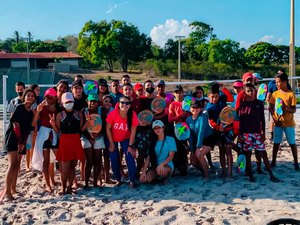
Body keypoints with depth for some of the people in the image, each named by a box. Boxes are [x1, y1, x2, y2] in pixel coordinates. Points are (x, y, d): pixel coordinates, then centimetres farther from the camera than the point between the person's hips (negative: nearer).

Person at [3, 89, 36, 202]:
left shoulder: (31, 113, 12)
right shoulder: (19, 107, -8)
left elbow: (28, 129, 9)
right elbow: (14, 123, -13)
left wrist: (23, 143, -2)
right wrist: (19, 140, -12)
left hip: (21, 139, 7)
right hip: (12, 137, -7)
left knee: (17, 165, 8)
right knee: (13, 164, -16)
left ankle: (13, 189, 16)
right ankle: (7, 191, -18)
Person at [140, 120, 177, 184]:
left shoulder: (170, 139, 0)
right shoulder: (153, 142, 11)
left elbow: (171, 156, -8)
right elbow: (148, 157, 4)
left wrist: (162, 164, -25)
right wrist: (144, 171, -8)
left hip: (167, 165, -4)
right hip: (155, 166, 4)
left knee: (161, 171, -40)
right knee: (142, 179, -21)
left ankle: (165, 177, -4)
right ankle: (157, 177, 9)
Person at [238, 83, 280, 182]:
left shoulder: (259, 103, 5)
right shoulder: (243, 104, 1)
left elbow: (262, 119, 6)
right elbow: (240, 120, 1)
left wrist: (263, 133, 2)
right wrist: (240, 134, -4)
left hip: (257, 132, 1)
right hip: (246, 133, -1)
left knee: (263, 153, 0)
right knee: (247, 154, 4)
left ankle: (271, 175, 4)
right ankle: (250, 175, 16)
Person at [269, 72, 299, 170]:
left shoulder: (291, 94, -7)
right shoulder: (275, 94, 3)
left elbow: (294, 110, -6)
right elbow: (271, 108, 5)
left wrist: (287, 109, -27)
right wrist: (274, 119, -7)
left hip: (289, 123, -3)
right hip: (277, 122, 3)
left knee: (292, 143, 5)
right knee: (276, 143, 8)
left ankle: (296, 163, 16)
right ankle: (273, 162, 16)